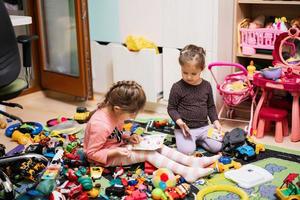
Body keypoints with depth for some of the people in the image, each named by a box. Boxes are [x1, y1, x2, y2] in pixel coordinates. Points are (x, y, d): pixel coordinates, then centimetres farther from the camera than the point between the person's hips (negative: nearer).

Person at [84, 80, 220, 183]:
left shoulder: (114, 113, -6)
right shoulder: (100, 125, -32)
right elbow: (92, 153, -24)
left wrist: (128, 137, -7)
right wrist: (116, 152, -31)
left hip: (118, 145, 8)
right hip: (108, 156, -8)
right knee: (148, 153, -22)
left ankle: (192, 161, -14)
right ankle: (187, 172, -29)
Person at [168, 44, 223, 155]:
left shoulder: (206, 86, 2)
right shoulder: (177, 87, -10)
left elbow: (211, 106, 14)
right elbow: (171, 108, -4)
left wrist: (216, 121, 2)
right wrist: (179, 122, -20)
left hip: (203, 127, 4)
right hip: (185, 128, -4)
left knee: (217, 147, -12)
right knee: (187, 150, -25)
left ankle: (197, 139, 13)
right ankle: (182, 138, 7)